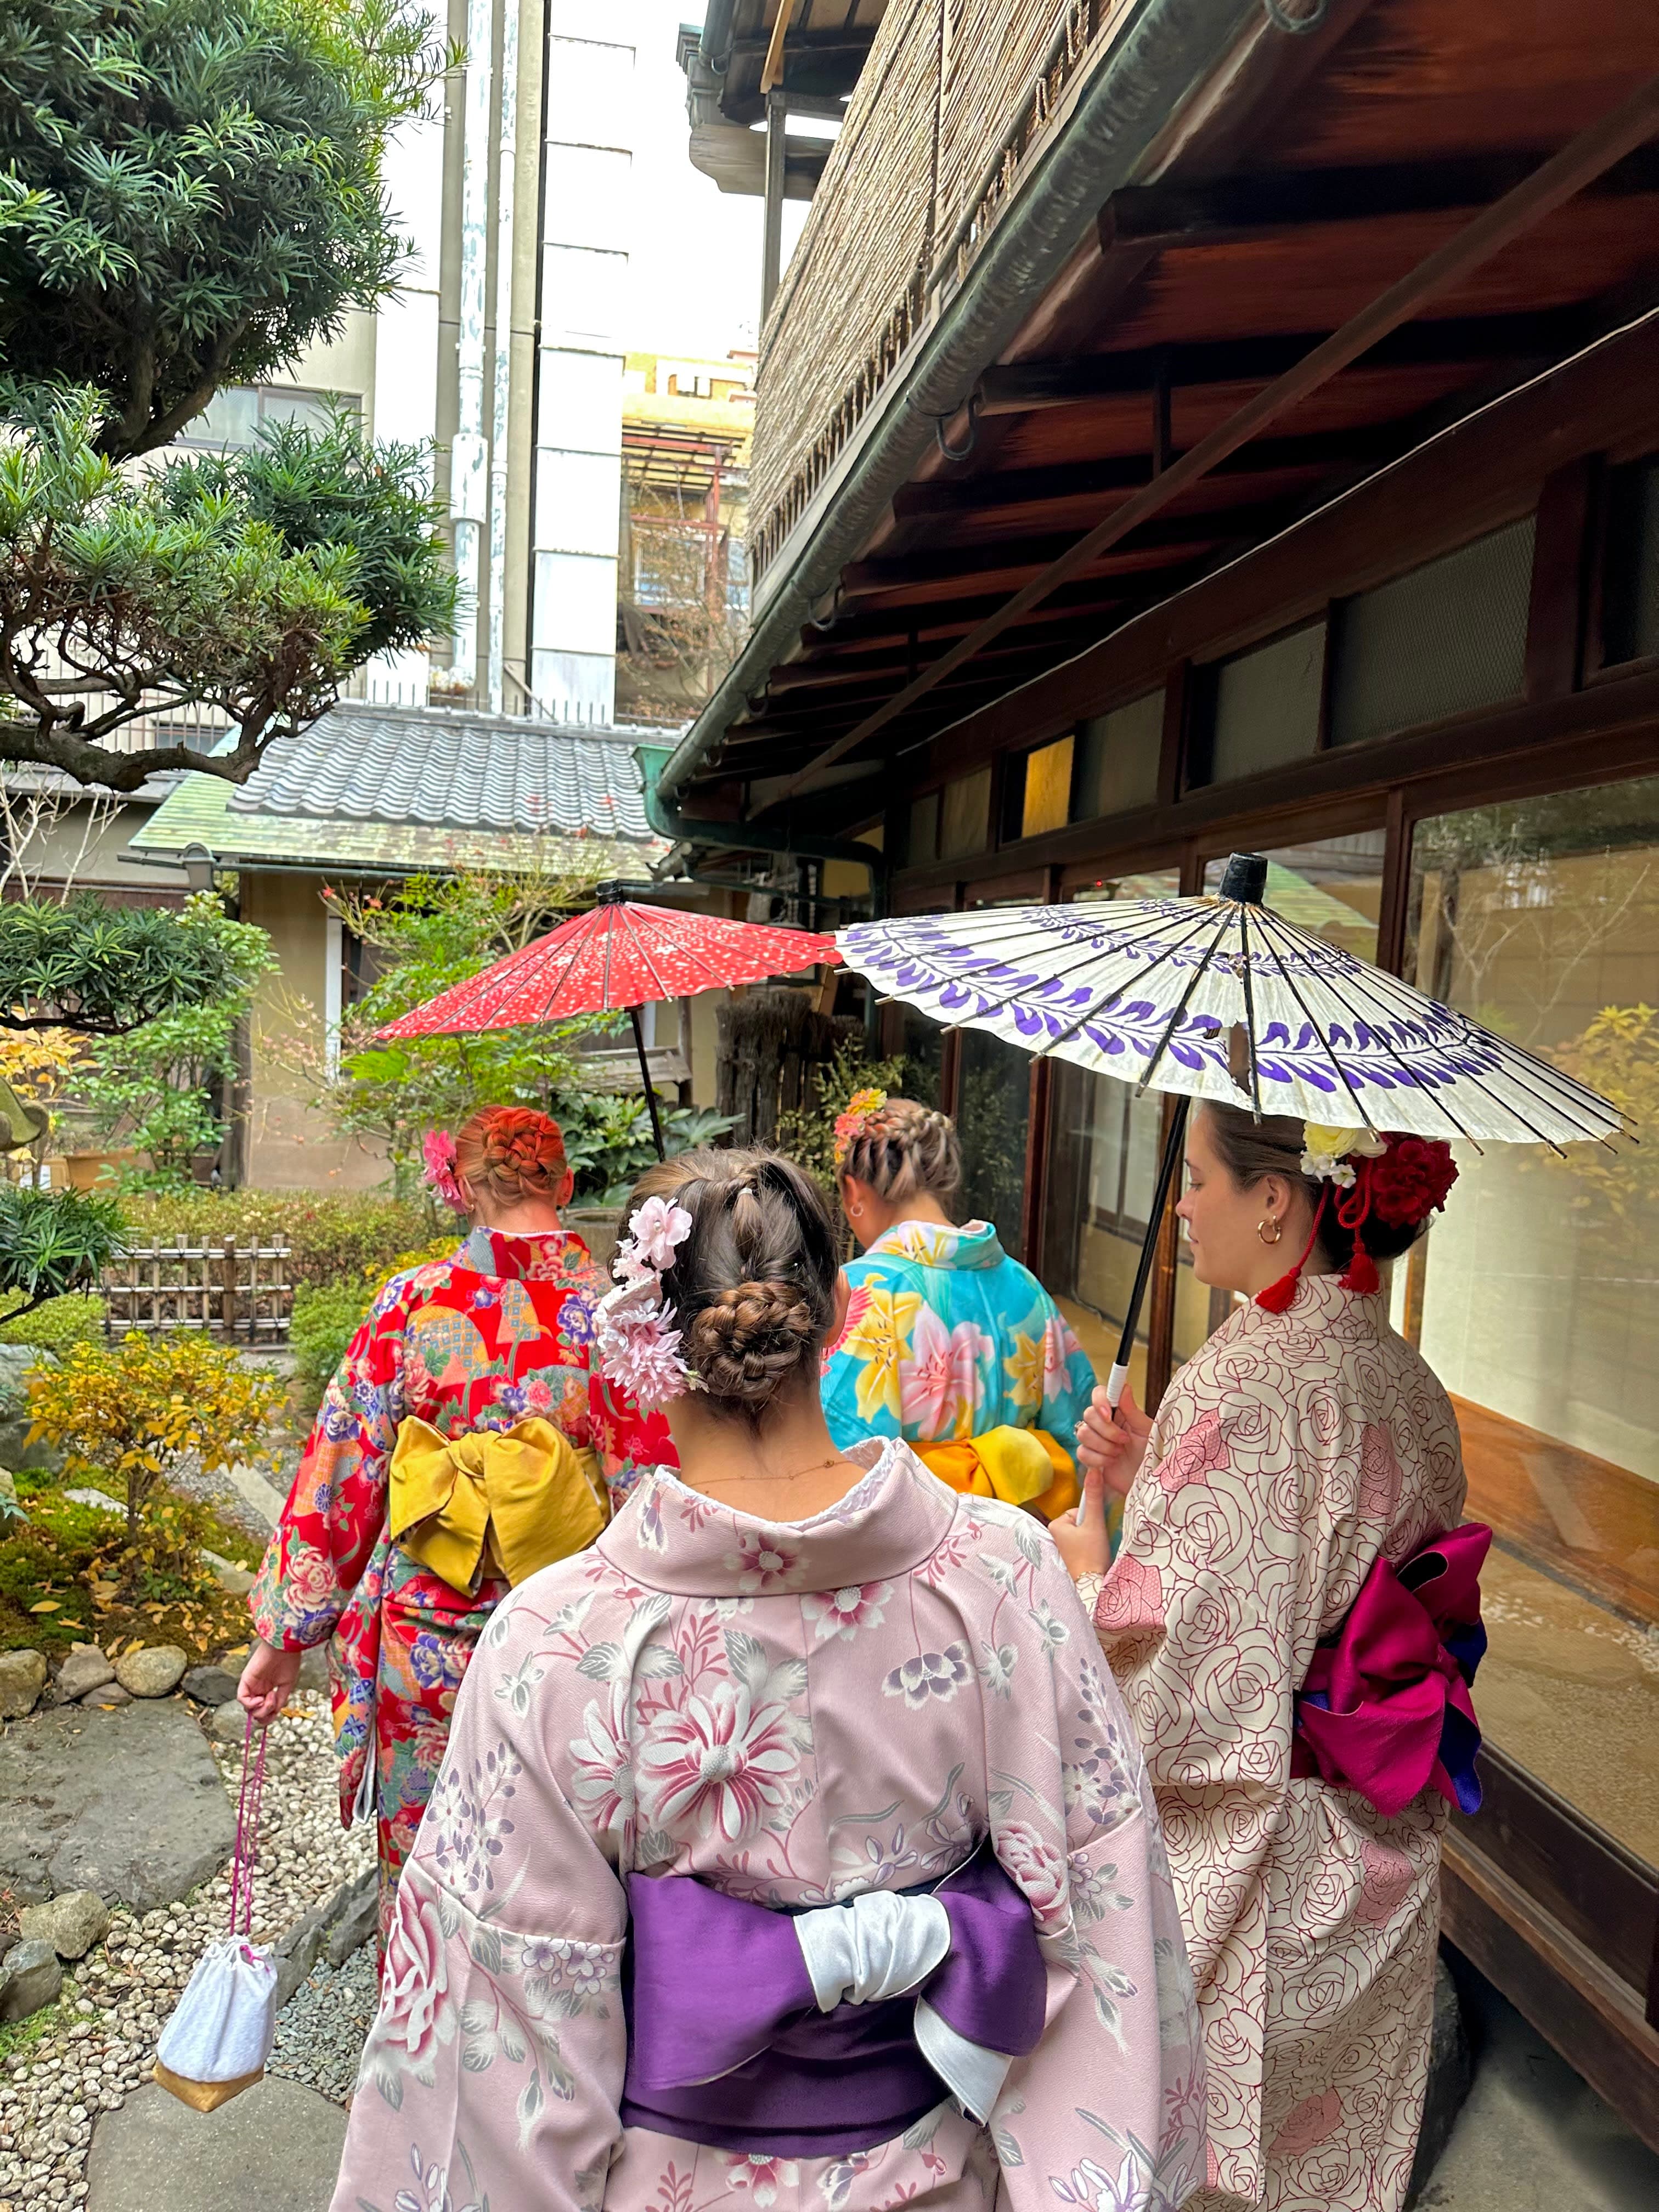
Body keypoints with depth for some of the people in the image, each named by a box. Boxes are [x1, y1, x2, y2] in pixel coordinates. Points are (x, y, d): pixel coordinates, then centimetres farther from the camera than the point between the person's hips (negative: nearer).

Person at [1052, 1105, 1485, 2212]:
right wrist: (1150, 1483, 5)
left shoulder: (1241, 1382, -26)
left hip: (1241, 1867, -8)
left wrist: (1086, 1557, -8)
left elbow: (1170, 1669, -26)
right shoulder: (1407, 1377, 0)